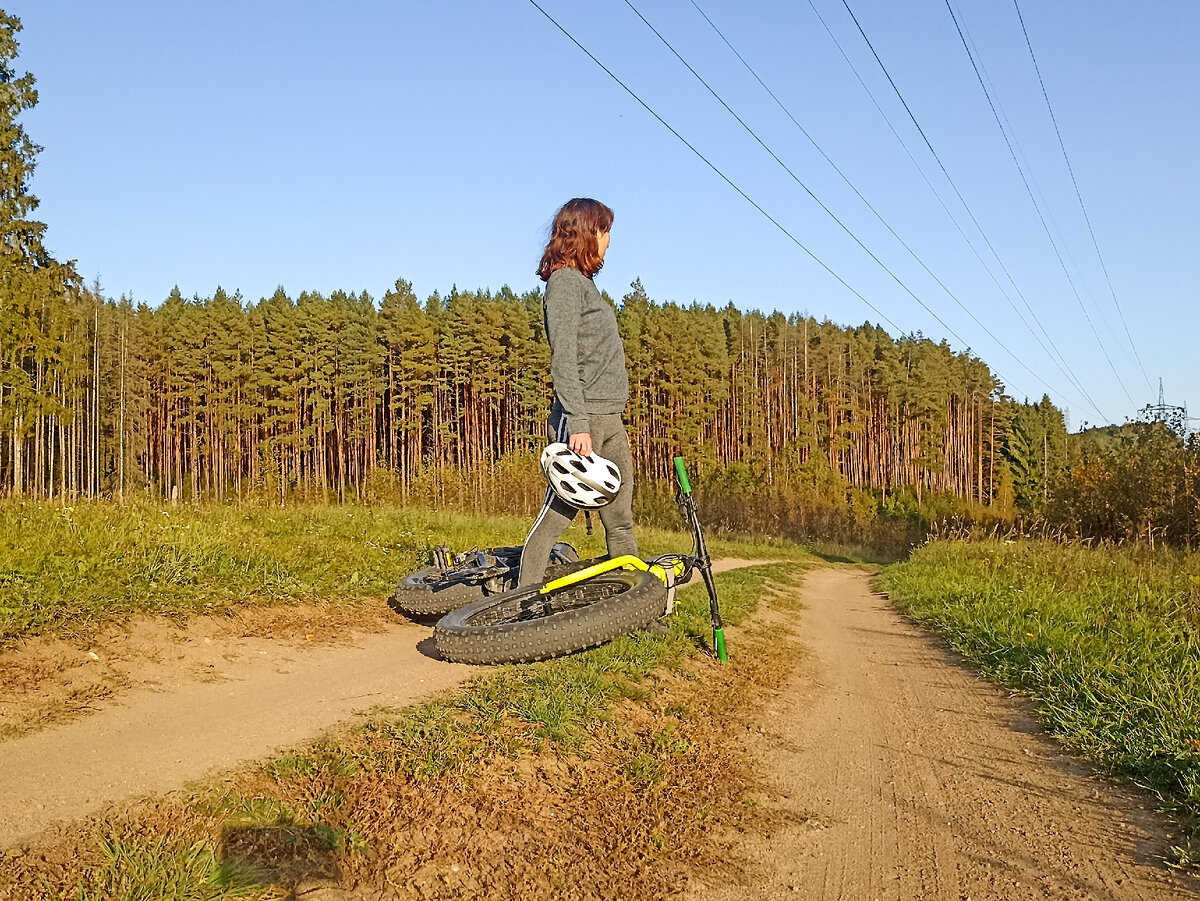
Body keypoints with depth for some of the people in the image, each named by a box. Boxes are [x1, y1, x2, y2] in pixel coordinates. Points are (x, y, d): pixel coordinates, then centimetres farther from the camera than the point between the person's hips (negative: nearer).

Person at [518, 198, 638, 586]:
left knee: (621, 520, 8)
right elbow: (563, 359, -16)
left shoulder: (585, 282, 21)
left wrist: (613, 420, 19)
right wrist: (578, 422, -23)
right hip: (583, 420, -9)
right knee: (556, 516, -8)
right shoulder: (565, 281, -6)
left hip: (610, 420, 10)